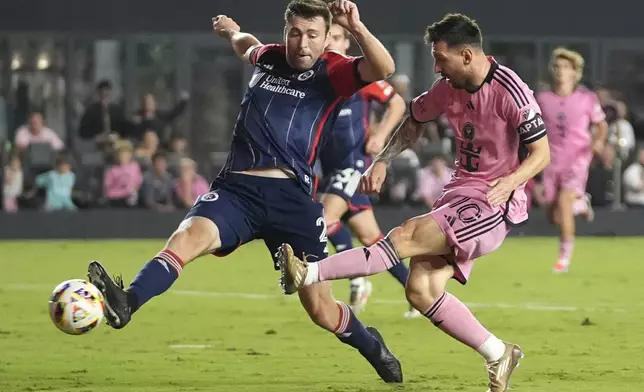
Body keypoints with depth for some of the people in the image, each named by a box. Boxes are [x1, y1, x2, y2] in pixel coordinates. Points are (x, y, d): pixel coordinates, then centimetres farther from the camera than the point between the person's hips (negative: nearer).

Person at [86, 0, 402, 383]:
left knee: (321, 309, 4)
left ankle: (374, 348, 34)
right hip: (236, 188, 3)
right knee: (188, 236, -30)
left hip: (292, 196, -3)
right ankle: (126, 303, -51)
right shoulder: (268, 58, 17)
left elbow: (384, 69, -18)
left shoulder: (333, 72, 3)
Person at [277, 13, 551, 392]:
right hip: (460, 191, 8)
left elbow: (541, 153, -12)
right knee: (421, 290, -6)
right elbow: (415, 120, 22)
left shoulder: (510, 91, -16)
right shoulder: (448, 89, 4)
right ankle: (498, 354, 5)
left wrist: (510, 183, -29)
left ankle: (310, 273, -27)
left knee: (409, 235, -24)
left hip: (495, 203, -8)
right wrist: (381, 162, 9)